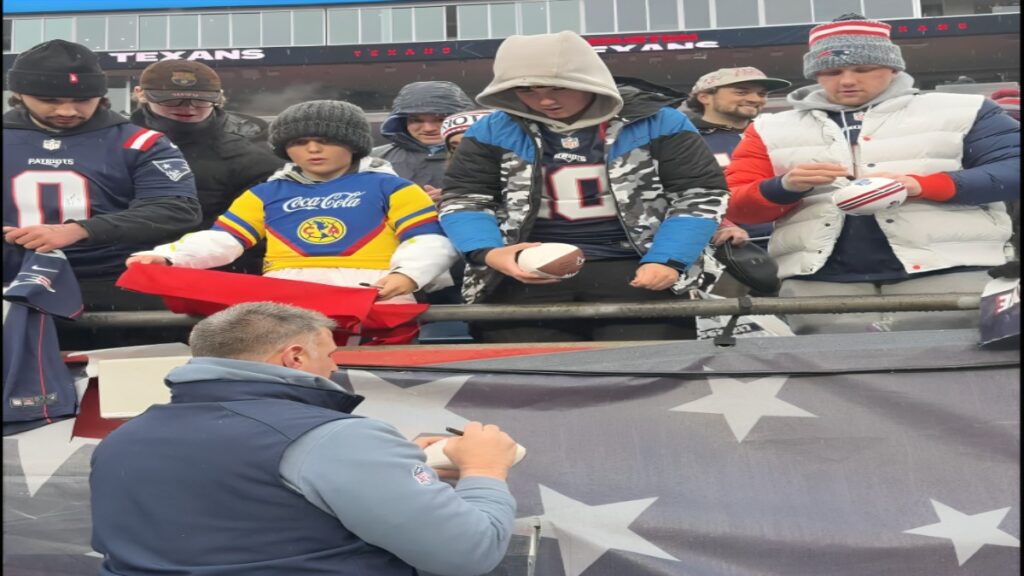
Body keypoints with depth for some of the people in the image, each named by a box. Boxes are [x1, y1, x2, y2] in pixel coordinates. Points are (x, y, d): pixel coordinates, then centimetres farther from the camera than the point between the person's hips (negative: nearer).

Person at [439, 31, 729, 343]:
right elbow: (463, 198, 7)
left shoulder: (655, 122, -1)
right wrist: (487, 252, -14)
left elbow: (700, 194, 1)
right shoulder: (494, 130, 6)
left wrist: (666, 261, -15)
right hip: (525, 272, 2)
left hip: (633, 269, -1)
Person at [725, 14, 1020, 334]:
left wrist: (920, 186, -16)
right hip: (818, 281, 2)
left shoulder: (961, 111, 10)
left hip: (947, 272, -1)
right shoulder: (769, 129, 14)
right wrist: (785, 187, -13)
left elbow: (1015, 166, -1)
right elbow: (735, 208, 9)